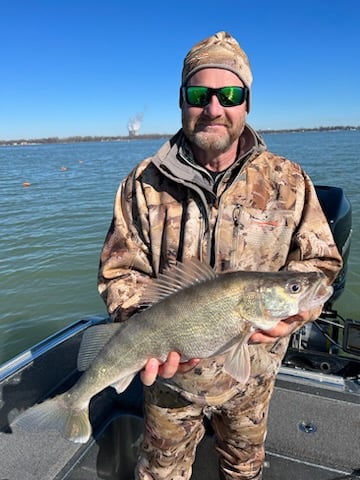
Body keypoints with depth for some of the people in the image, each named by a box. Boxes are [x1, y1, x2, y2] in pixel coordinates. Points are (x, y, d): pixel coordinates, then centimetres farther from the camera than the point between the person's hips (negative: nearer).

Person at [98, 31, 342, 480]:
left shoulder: (288, 182, -10)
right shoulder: (144, 184, -13)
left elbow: (320, 259, -3)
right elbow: (120, 270, -10)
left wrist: (293, 310, -23)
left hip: (252, 371, 2)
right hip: (169, 370, 0)